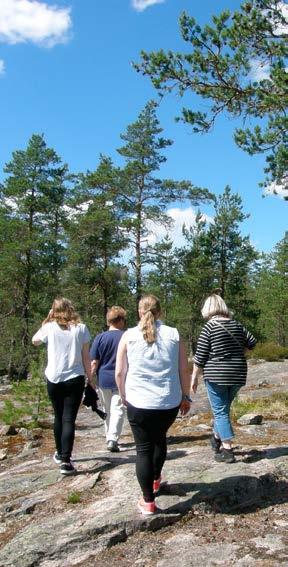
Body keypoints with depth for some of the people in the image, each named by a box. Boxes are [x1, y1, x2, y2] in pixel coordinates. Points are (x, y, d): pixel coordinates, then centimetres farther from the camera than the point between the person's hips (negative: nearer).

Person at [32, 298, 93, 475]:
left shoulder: (49, 327, -2)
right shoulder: (81, 328, -2)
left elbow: (35, 341, 19)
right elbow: (86, 357, 0)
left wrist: (47, 320, 13)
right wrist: (90, 378, 9)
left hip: (54, 379, 2)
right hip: (75, 379, -1)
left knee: (59, 417, 18)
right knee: (69, 419, 1)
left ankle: (60, 453, 33)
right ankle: (65, 460, -6)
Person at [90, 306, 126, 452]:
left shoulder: (100, 338, -3)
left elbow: (94, 362, -4)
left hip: (104, 380, 2)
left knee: (107, 410, 16)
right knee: (118, 410, 0)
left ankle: (109, 438, 26)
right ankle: (113, 439, -13)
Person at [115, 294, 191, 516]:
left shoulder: (129, 336, -2)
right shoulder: (173, 335, 0)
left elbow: (119, 372, 0)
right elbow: (184, 370, 2)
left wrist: (124, 395, 16)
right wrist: (186, 396, 14)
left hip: (139, 403, -2)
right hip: (170, 403, 2)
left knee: (144, 448, 9)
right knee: (160, 438, 27)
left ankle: (148, 501, 13)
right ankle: (156, 479, 44)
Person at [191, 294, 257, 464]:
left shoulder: (209, 327, -10)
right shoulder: (236, 325, 4)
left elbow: (200, 356, -9)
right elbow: (252, 342, 9)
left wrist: (195, 377, 1)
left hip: (216, 375, -5)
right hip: (238, 374, 5)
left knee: (220, 411, 4)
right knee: (224, 408, 22)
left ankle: (227, 450, 1)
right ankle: (217, 439, 38)